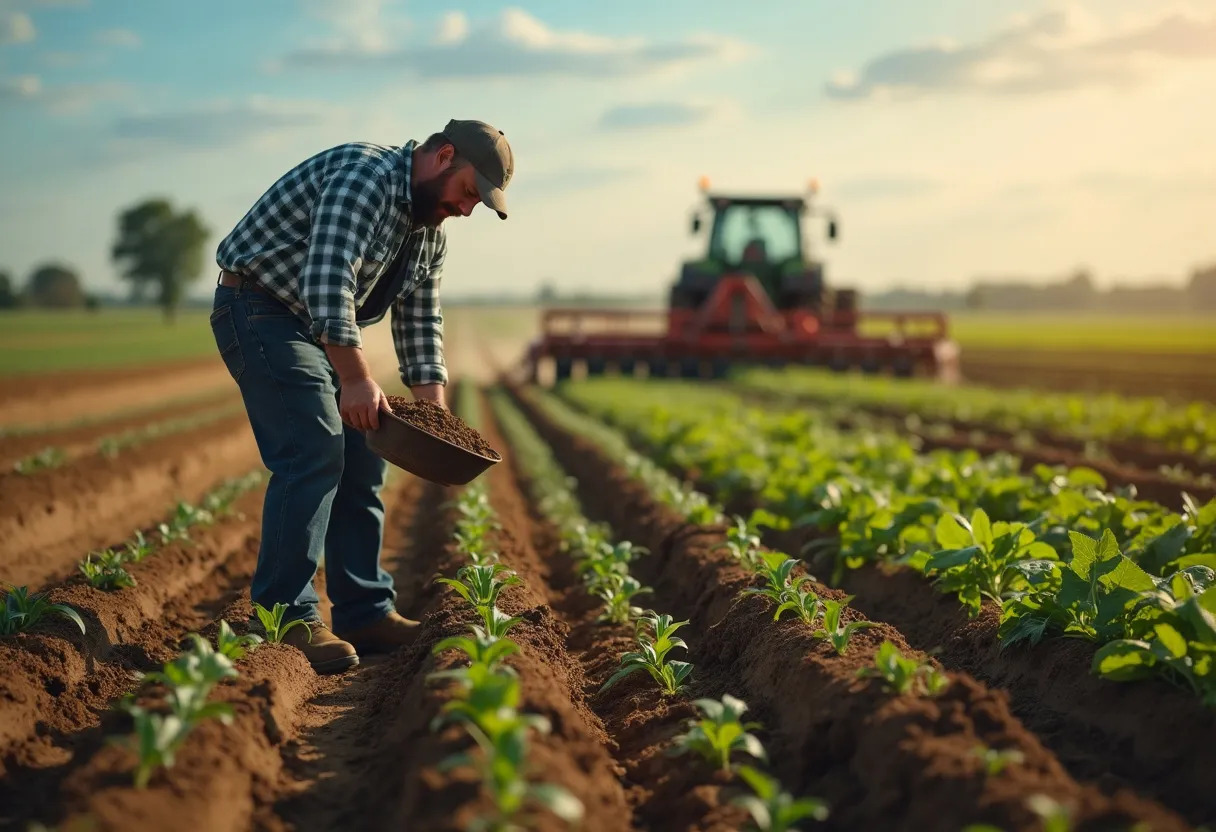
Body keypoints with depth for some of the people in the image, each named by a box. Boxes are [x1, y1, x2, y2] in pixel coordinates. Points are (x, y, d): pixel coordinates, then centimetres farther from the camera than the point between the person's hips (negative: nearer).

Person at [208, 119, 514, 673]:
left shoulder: (430, 232, 10)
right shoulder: (367, 176, -21)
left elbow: (420, 322, 13)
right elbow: (328, 278, -32)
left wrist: (435, 408, 1)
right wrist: (355, 378, -35)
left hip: (321, 329, 10)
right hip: (260, 309, -10)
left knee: (363, 459, 7)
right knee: (314, 451, -19)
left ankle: (366, 614, 14)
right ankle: (286, 619, -15)